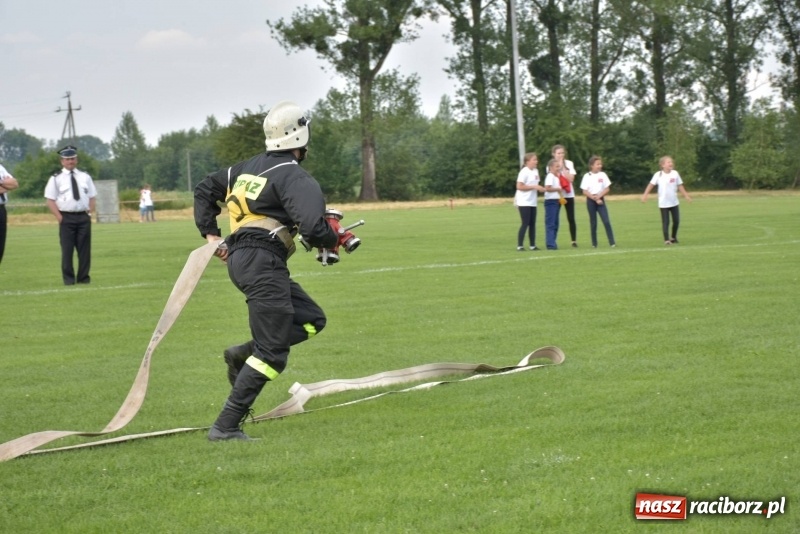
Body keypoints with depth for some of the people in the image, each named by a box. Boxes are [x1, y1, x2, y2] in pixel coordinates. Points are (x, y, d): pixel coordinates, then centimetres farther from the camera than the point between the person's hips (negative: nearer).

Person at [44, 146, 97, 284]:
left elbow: (92, 197, 15)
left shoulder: (85, 177, 12)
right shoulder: (56, 179, 1)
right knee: (67, 250, -3)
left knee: (84, 249, 3)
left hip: (84, 217, 3)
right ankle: (68, 279, 3)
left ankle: (83, 278, 10)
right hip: (66, 218, -3)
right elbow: (50, 200, -2)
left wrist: (89, 213, 0)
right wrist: (60, 218, -10)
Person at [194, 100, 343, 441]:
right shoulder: (295, 178, -9)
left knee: (311, 320, 18)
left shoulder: (248, 167, 16)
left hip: (238, 258, 9)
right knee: (271, 353, -8)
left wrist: (210, 233, 26)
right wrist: (333, 239, 1)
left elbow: (205, 189, 27)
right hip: (262, 262, -9)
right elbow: (313, 228, -21)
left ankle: (243, 355, 5)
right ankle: (226, 426, -12)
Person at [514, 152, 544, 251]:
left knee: (532, 224, 7)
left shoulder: (535, 171, 11)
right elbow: (519, 186, -19)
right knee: (525, 224, -8)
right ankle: (519, 246, -4)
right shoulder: (524, 172, -14)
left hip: (532, 202, 8)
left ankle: (532, 245, 11)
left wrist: (539, 188, 4)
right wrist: (534, 187, -19)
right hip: (524, 202, -8)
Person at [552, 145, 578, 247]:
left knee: (571, 218, 0)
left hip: (568, 194, 1)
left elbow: (571, 178, -10)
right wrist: (559, 167, -10)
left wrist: (563, 168, -11)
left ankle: (574, 241, 5)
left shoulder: (569, 164, 2)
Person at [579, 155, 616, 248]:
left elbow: (607, 189, 2)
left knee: (606, 221, -9)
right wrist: (595, 198, -13)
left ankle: (612, 242, -11)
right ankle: (594, 243, 10)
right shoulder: (587, 176, -3)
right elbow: (585, 191, -6)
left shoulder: (603, 175, 3)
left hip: (601, 199, 1)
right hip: (591, 200, -1)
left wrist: (599, 196, -13)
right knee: (593, 223, 4)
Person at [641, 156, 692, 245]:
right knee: (665, 222, -4)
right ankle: (666, 239, 1)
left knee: (676, 221, 6)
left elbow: (680, 186, 6)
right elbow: (651, 184, -7)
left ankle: (673, 237, 25)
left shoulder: (675, 173, -1)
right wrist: (645, 195, -14)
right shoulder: (658, 175, -10)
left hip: (674, 202, 3)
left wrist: (686, 196, 6)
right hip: (663, 203, -3)